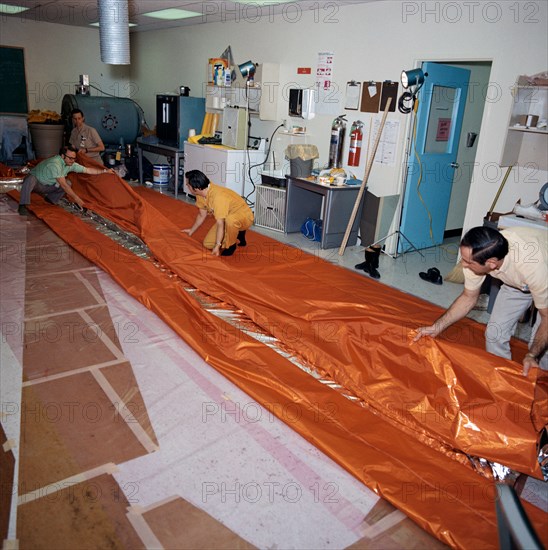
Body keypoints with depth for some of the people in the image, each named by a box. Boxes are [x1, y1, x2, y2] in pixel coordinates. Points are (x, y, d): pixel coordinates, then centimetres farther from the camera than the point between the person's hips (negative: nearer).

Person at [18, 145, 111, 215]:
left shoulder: (71, 164, -11)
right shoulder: (55, 164, -35)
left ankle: (50, 199, 10)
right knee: (30, 179, -41)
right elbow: (63, 185, -37)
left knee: (68, 183, -8)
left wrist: (105, 171, -10)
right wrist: (77, 199, -38)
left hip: (47, 186, 7)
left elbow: (88, 170, -3)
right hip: (35, 181, -7)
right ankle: (22, 206, -34)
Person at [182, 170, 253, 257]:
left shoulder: (218, 197, -36)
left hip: (244, 216, -8)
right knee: (207, 244, -1)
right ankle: (237, 234, 16)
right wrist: (192, 230, 20)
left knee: (230, 219, -44)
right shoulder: (200, 193, -9)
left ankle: (231, 245, -15)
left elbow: (220, 224, -34)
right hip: (226, 219, 8)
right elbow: (202, 215, 8)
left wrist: (217, 245, -31)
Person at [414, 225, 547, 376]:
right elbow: (468, 297, -12)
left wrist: (532, 355, -36)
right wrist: (436, 327, -17)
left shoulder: (534, 267, -45)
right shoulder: (477, 254, -30)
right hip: (514, 281, 4)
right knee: (495, 332, -1)